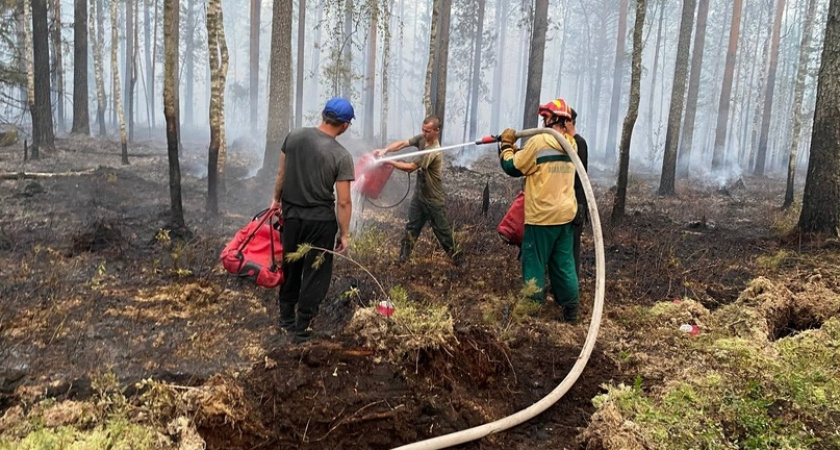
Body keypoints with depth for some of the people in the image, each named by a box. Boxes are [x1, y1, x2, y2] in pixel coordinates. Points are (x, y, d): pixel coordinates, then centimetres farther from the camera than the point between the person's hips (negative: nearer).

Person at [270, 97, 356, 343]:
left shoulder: (294, 136, -4)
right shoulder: (342, 156, -16)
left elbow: (281, 173, 6)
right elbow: (344, 202, -14)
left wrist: (277, 199, 21)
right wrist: (344, 233, -4)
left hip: (291, 214, 5)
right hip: (320, 220, -5)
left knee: (291, 267, 21)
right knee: (316, 274, 8)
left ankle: (286, 318, 36)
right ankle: (302, 330, 15)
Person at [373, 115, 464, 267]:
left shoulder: (433, 151, -29)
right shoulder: (421, 138, -5)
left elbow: (410, 167, -27)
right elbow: (402, 143, -10)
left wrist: (389, 162, -23)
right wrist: (385, 150, -27)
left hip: (434, 199, -7)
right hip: (419, 194, 7)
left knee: (442, 230, 5)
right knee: (412, 227, 13)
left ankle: (457, 258, 20)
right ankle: (403, 256, 24)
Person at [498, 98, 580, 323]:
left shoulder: (539, 141, -16)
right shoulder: (570, 144, 8)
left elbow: (512, 167, -7)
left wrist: (506, 144, 8)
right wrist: (517, 148, 15)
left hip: (542, 215, -7)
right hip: (566, 213, 7)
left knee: (534, 263, 4)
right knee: (564, 263, 13)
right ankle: (570, 309, 19)